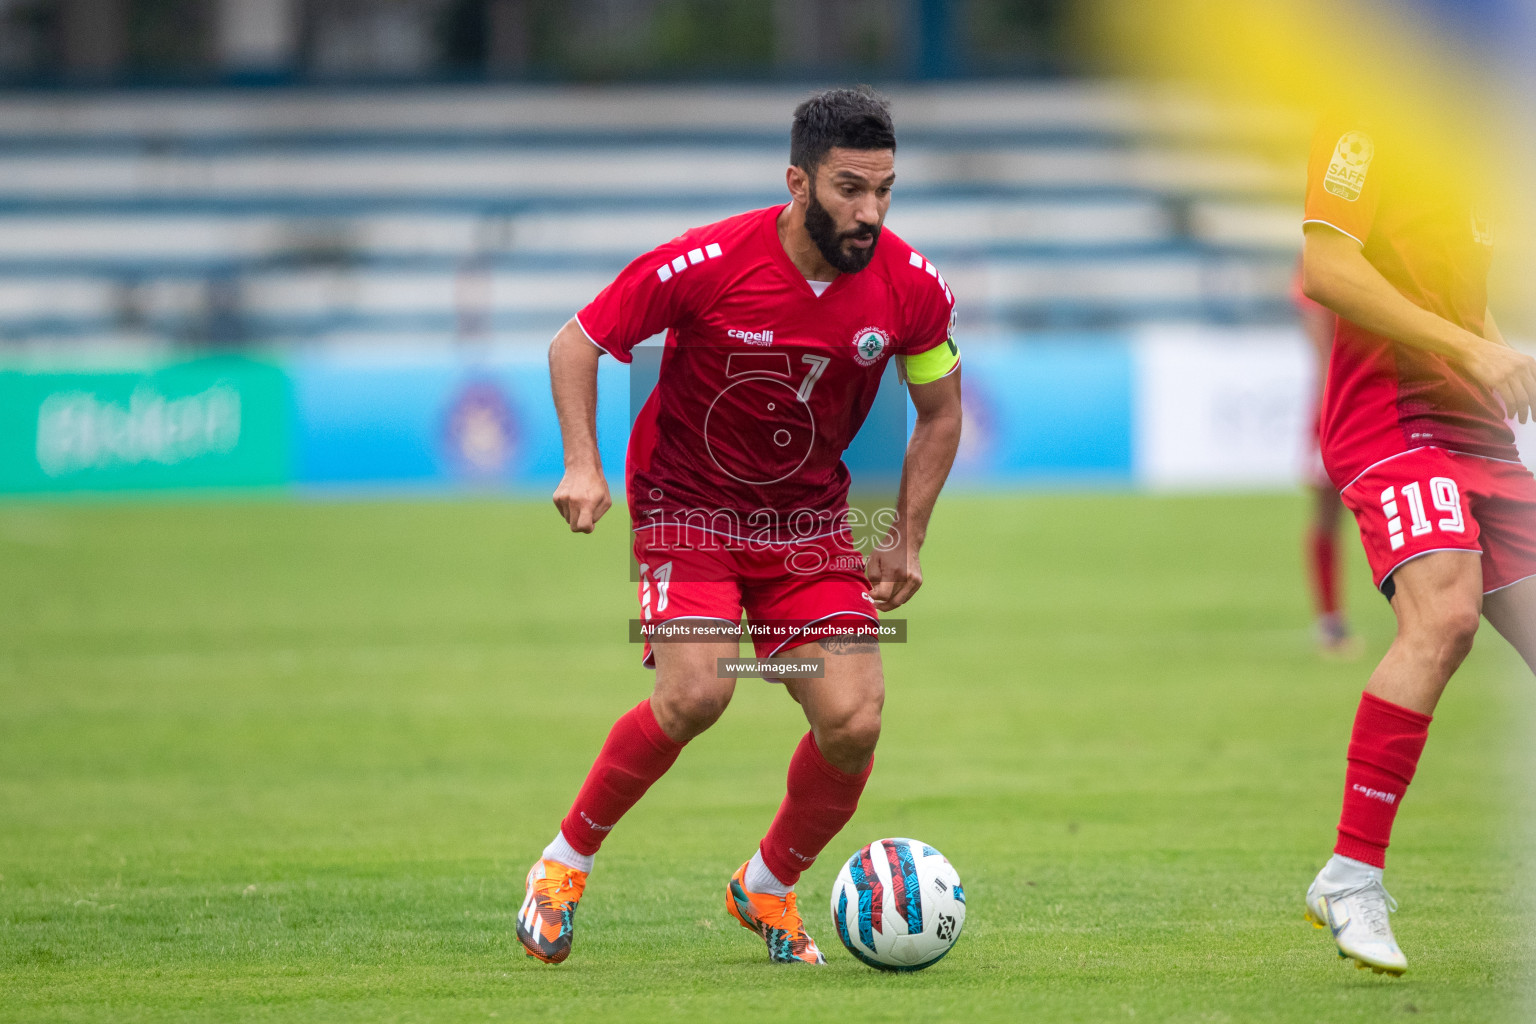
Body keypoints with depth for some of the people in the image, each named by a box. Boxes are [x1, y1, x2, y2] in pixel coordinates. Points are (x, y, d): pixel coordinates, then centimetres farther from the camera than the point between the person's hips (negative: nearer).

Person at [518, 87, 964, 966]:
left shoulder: (911, 288, -11)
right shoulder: (707, 264, -22)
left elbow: (940, 411, 7)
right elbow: (576, 344, -9)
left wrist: (907, 543, 0)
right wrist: (583, 466, -22)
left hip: (810, 518, 4)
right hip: (687, 502, -4)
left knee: (854, 721, -11)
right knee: (698, 692, -26)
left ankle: (769, 886, 18)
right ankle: (568, 858, -4)